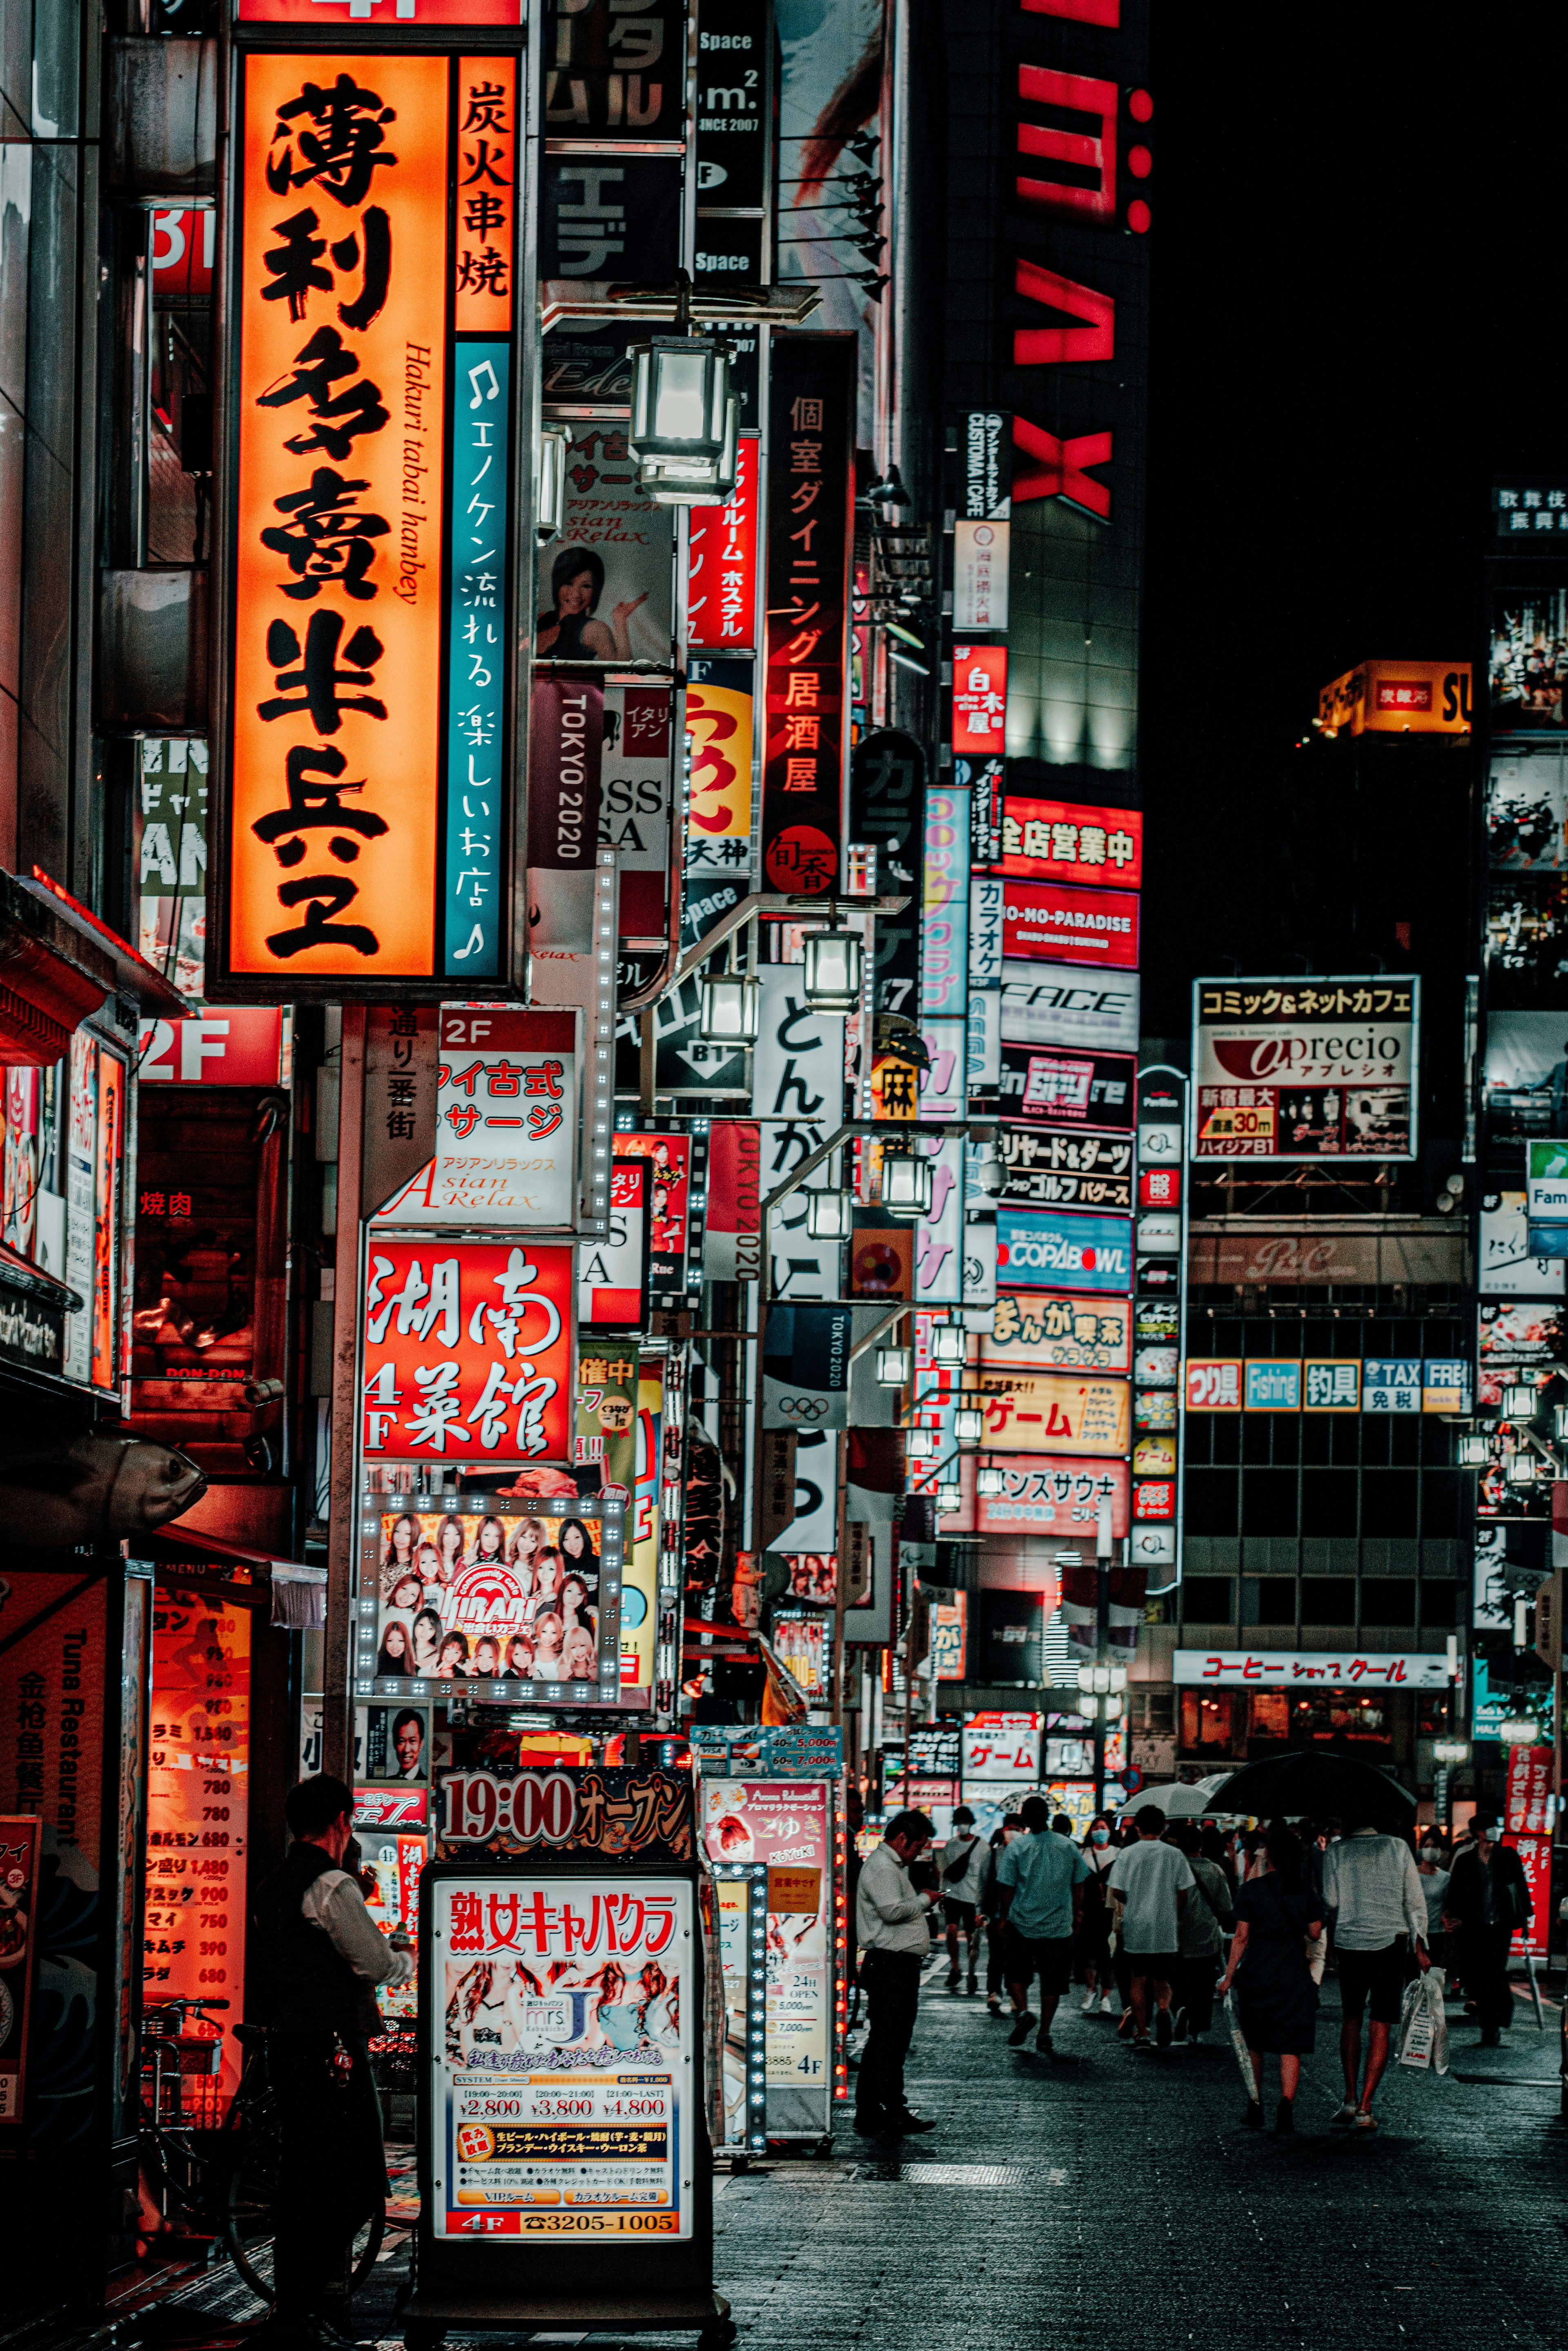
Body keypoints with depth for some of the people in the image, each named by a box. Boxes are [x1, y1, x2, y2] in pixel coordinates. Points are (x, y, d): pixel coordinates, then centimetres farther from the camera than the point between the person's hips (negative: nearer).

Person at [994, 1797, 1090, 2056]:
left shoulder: (1017, 1849, -8)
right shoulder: (1069, 1847, -1)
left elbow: (1006, 1889, -4)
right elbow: (1078, 1887, 7)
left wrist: (1004, 1917, 11)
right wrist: (1075, 1917, 21)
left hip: (1022, 1925, -1)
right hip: (1060, 1926, 1)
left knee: (1017, 1973, 15)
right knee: (1052, 1981, 9)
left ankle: (1022, 2011, -9)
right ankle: (1045, 2033, 9)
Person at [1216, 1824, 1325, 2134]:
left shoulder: (1251, 1890, -7)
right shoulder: (1306, 1891, 0)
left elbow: (1241, 1936, -6)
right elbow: (1315, 1934, 5)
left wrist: (1229, 1975, 1)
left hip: (1257, 1973, -1)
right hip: (1295, 1975, 1)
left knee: (1254, 2042, 15)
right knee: (1291, 2045, 1)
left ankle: (1255, 2107, 19)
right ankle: (1286, 2106, -13)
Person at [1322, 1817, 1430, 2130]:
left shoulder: (1336, 1852, -1)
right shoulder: (1398, 1848, 1)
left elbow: (1331, 1901, -1)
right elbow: (1415, 1900, 0)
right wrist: (1420, 1947, 5)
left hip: (1350, 1942, 0)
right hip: (1392, 1943, 0)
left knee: (1350, 2019, 18)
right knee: (1380, 2027, 2)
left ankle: (1350, 2100, 11)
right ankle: (1365, 2108, -3)